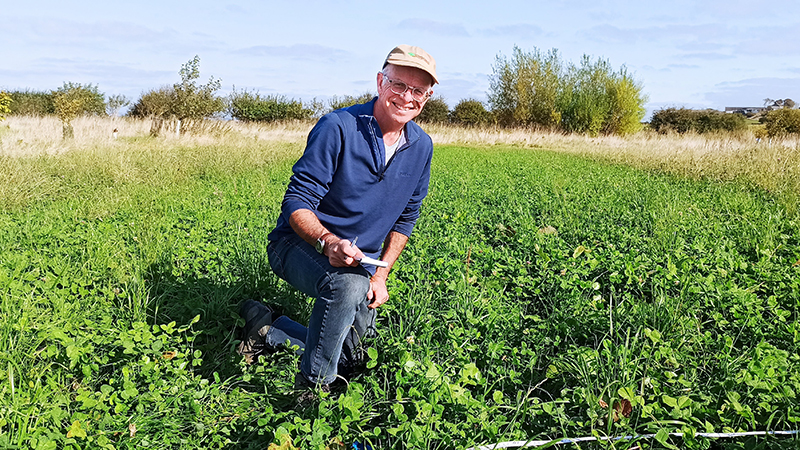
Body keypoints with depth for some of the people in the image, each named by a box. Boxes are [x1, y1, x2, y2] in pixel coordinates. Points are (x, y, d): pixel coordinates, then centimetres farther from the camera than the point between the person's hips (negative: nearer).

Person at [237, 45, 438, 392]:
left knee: (351, 360, 11)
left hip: (359, 261, 7)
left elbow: (406, 217, 7)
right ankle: (311, 389, -19)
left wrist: (380, 275, 0)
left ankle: (267, 329, 27)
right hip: (301, 244, -6)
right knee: (348, 285, -40)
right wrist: (328, 242, -43)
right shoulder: (337, 128, -22)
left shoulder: (421, 147, -4)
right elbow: (297, 203, -23)